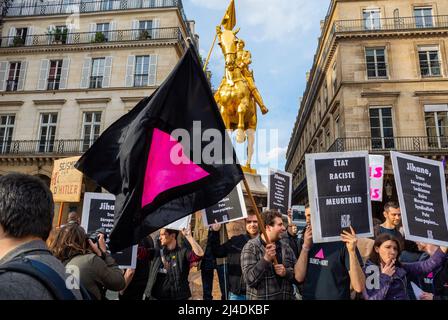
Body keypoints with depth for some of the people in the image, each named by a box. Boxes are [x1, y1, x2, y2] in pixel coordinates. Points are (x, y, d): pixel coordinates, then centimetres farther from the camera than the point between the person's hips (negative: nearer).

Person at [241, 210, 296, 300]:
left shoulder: (286, 248, 4)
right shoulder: (251, 247, -12)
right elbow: (249, 279, -19)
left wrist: (286, 272, -15)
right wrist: (266, 259, -30)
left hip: (286, 297, 5)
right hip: (260, 297, -4)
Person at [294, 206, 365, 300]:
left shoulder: (343, 242, -15)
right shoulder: (310, 242, 1)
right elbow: (299, 277, -6)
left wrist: (352, 251, -32)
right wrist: (306, 246, -14)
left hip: (335, 297, -4)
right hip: (308, 297, 5)